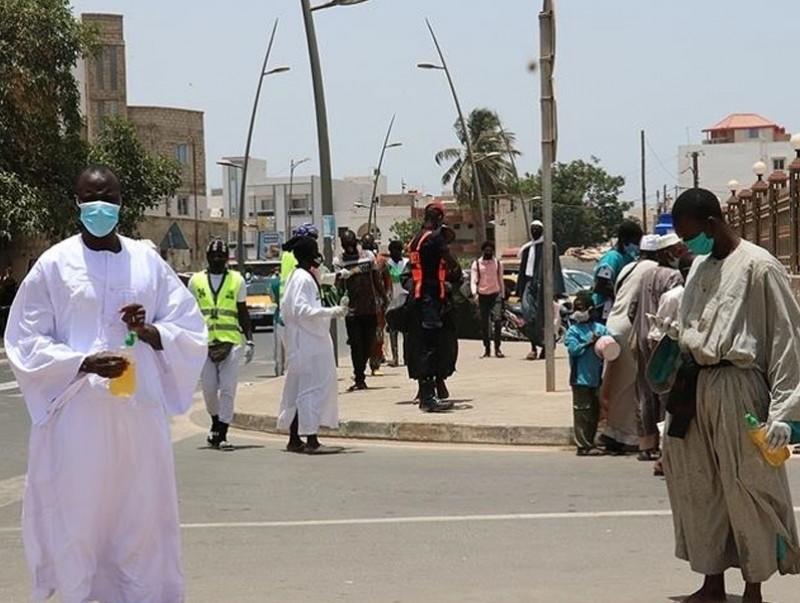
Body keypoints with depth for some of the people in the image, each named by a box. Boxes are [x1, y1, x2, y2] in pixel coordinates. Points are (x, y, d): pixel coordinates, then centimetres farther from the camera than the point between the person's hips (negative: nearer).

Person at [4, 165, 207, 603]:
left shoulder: (149, 263, 9)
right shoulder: (54, 265, 1)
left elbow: (192, 334, 10)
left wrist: (149, 331, -11)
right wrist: (85, 362, -17)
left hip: (140, 412, 3)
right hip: (76, 413, -2)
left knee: (142, 520, 7)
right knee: (75, 520, -1)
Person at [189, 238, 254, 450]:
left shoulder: (237, 280, 7)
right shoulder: (196, 281, 10)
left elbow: (243, 313, 10)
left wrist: (250, 340, 3)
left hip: (231, 341, -2)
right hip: (205, 342, 2)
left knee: (227, 389, -6)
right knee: (209, 389, 4)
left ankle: (222, 434, -3)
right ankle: (217, 424, 29)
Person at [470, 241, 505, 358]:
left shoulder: (498, 263, 9)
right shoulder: (476, 264, 3)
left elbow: (501, 281, 15)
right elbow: (473, 280, -4)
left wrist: (503, 296, 12)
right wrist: (474, 293, -20)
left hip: (495, 294, 0)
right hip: (482, 295, 0)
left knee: (497, 320, -16)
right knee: (484, 324, 3)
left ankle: (497, 348, -15)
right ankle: (487, 349, 13)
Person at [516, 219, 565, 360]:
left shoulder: (549, 247, 1)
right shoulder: (527, 248, 17)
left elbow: (555, 268, -4)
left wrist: (555, 289, -11)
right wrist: (520, 290, 16)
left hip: (542, 284, -4)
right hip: (529, 283, 4)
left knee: (542, 316, -1)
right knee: (528, 313, -10)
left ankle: (545, 346, 11)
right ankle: (533, 347, -6)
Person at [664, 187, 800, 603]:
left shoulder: (758, 266, -10)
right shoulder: (700, 266, 12)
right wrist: (681, 388, 13)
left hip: (737, 387, -7)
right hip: (697, 386, 7)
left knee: (747, 489, 0)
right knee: (699, 488, 11)